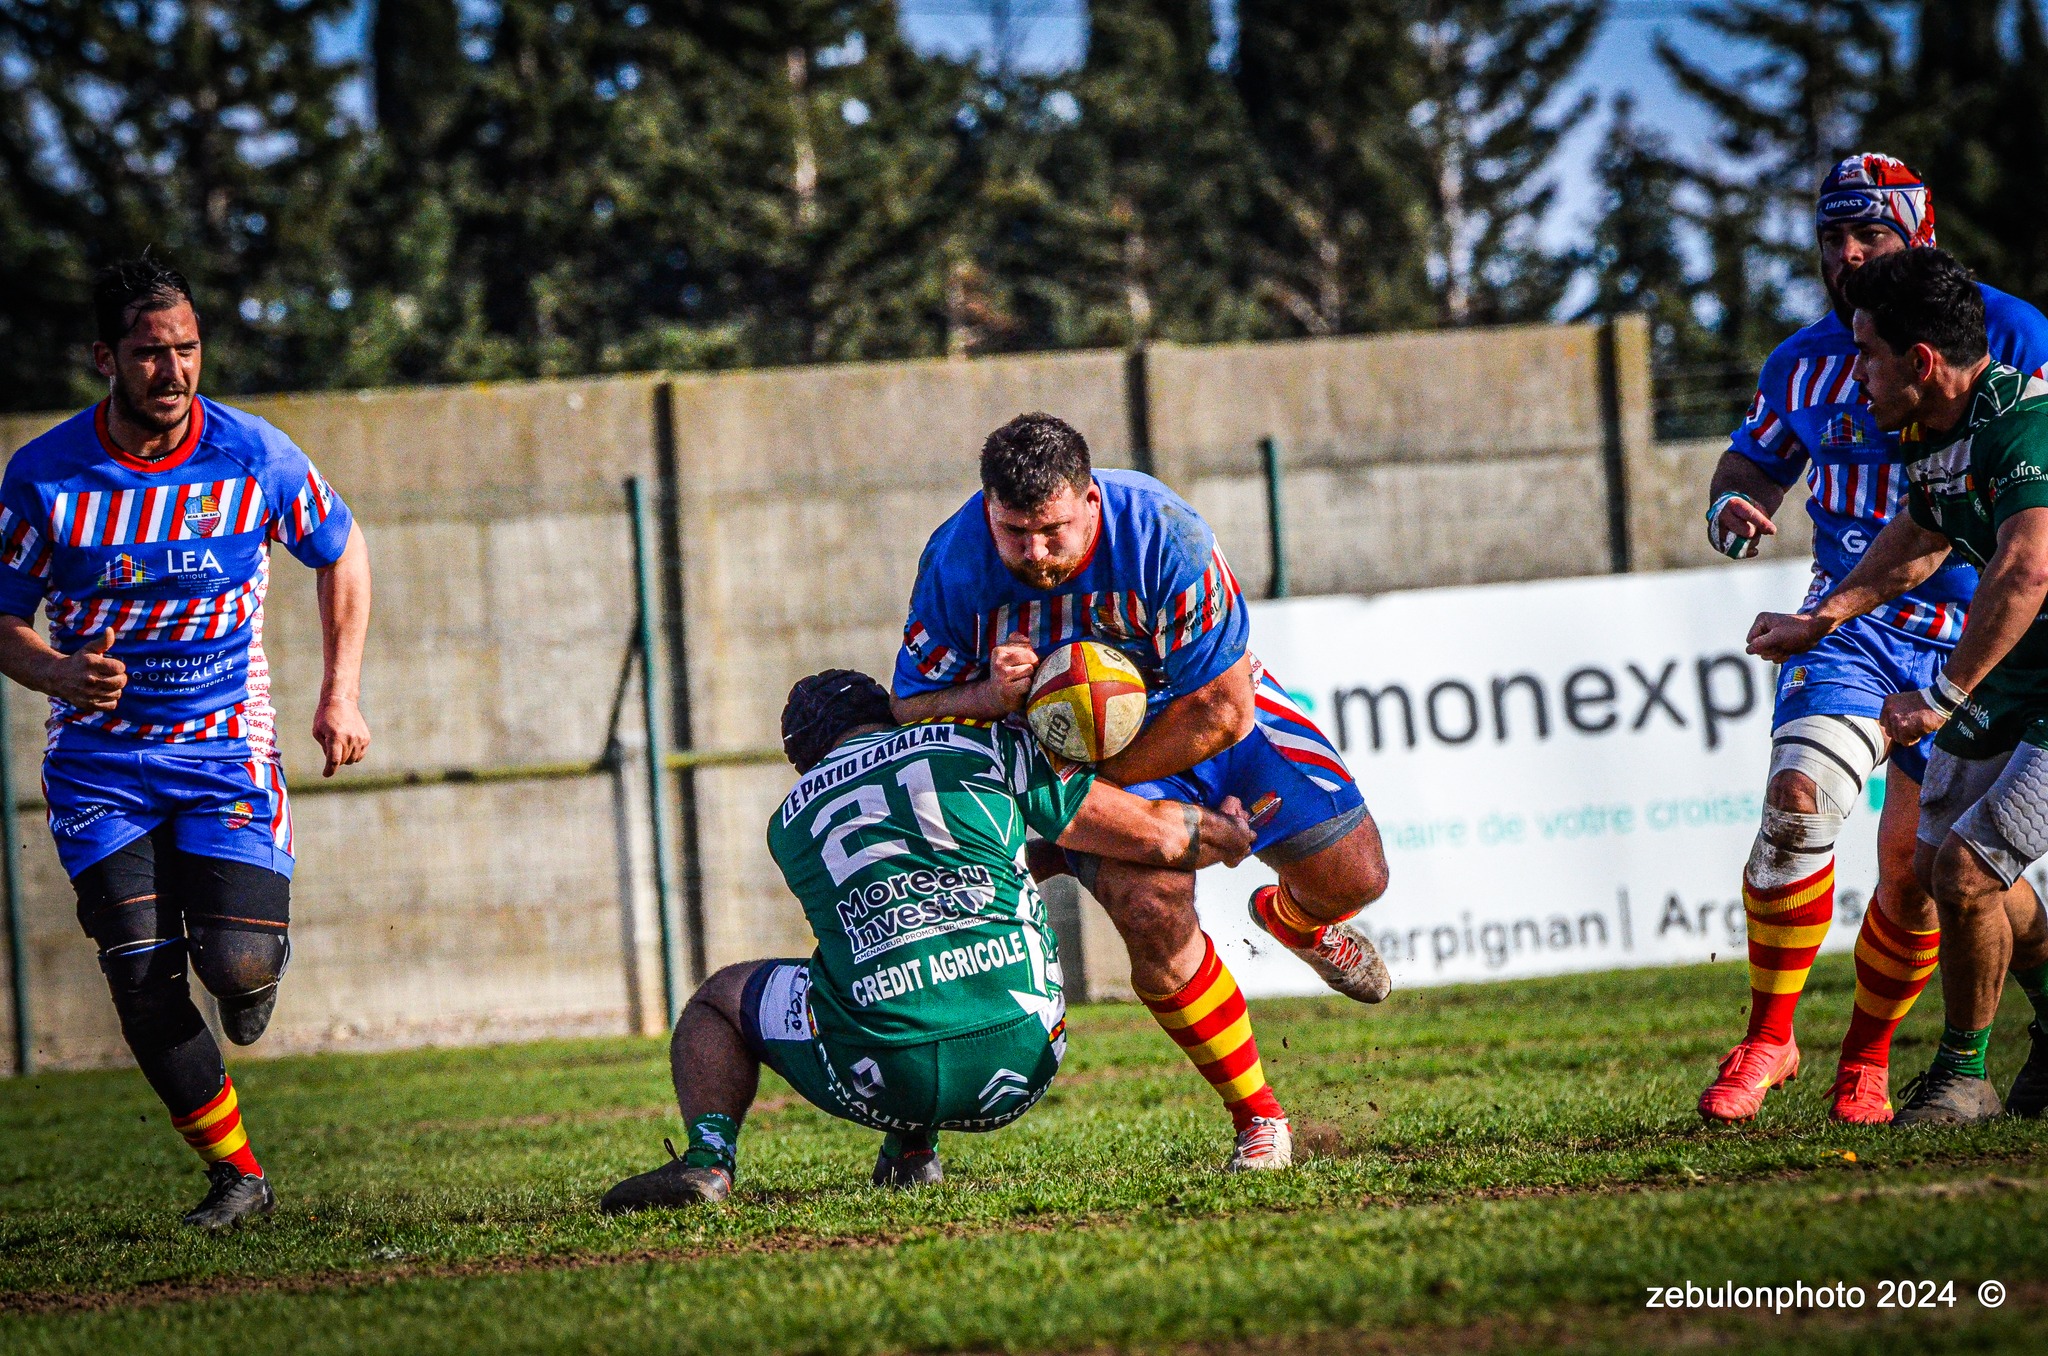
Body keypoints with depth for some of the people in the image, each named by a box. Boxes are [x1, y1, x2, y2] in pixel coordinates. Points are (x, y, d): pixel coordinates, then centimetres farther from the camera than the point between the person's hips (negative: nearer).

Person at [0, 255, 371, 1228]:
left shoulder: (253, 455, -9)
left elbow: (341, 552, 9)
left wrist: (340, 696, 3)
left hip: (226, 744, 0)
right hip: (99, 757, 0)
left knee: (239, 964, -15)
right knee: (142, 980, -12)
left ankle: (250, 978, 24)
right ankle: (237, 1174, 4)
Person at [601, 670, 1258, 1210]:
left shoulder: (792, 820, 19)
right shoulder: (987, 747, 13)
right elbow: (1156, 836, 13)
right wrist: (1225, 831, 34)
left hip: (881, 1076, 0)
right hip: (1019, 1065, 0)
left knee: (721, 999, 27)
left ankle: (708, 1158, 3)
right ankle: (912, 1154, 21)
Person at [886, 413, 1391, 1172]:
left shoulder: (1161, 534, -31)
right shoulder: (953, 563, -24)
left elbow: (1221, 712, -26)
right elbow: (908, 711, -14)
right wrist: (989, 696, -36)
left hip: (1209, 719, 0)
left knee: (1352, 877, -6)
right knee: (1153, 914, -26)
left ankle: (1292, 919, 36)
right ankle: (1256, 1120, -6)